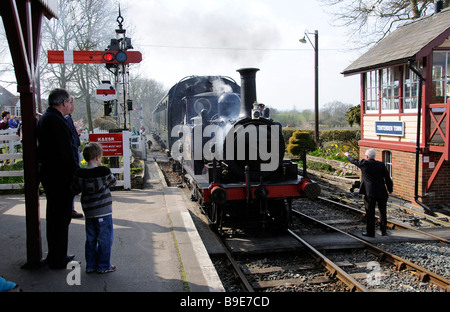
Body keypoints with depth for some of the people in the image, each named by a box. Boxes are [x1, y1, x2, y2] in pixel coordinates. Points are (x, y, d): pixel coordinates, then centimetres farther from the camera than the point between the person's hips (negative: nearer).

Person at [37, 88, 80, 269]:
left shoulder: (45, 118, 14)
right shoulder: (56, 121, -19)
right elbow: (66, 152, -22)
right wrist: (77, 173, -15)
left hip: (48, 174, 11)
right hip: (59, 176, -11)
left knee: (54, 217, 19)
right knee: (61, 218, -1)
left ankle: (54, 256, 32)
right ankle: (58, 260, 8)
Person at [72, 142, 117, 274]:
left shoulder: (79, 174, -3)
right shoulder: (104, 171, -13)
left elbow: (75, 190, 5)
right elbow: (113, 182, 5)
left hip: (88, 212, 5)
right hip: (103, 212, -5)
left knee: (91, 239, 15)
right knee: (105, 240, 6)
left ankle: (90, 266, 22)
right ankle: (103, 266, 13)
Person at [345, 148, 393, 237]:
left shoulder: (364, 164, -5)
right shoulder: (381, 165, 1)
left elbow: (354, 161, 14)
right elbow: (388, 179, 3)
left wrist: (348, 155, 34)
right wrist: (390, 189, 17)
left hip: (370, 193, -3)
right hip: (382, 192, 3)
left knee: (370, 213, 5)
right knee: (382, 212, 16)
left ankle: (370, 232, 10)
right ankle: (383, 231, 24)